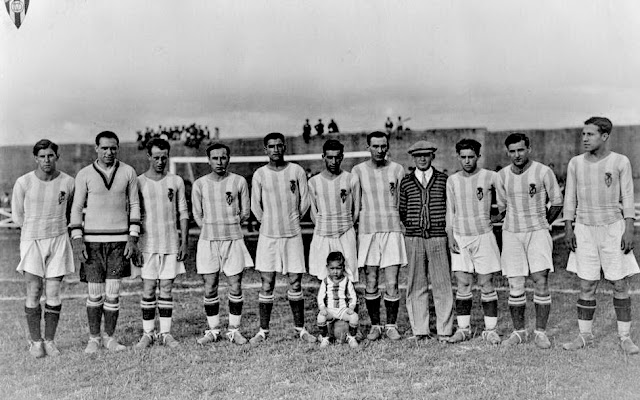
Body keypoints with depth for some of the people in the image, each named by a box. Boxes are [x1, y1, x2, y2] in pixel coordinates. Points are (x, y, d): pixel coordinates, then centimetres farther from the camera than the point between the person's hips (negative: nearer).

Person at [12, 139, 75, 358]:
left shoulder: (68, 182, -3)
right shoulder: (23, 182, -7)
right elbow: (17, 215, 6)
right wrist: (35, 232, 8)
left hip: (58, 240, 1)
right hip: (31, 241, -1)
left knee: (53, 293, 1)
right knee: (34, 293, -1)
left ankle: (49, 340, 13)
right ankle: (35, 341, 11)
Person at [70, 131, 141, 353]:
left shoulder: (128, 172, 3)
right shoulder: (84, 175, 1)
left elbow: (134, 205, 6)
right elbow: (76, 208, 5)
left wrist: (133, 238, -1)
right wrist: (77, 239, -4)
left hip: (119, 240, 0)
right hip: (92, 240, 0)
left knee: (112, 293, 1)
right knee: (95, 294, 3)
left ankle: (109, 338, 16)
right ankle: (93, 338, 18)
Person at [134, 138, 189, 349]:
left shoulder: (176, 181, 6)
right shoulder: (139, 182, 1)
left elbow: (183, 213, 7)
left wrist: (184, 242, 0)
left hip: (171, 243, 1)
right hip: (147, 243, -1)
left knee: (167, 289, 4)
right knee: (148, 290, 1)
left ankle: (166, 333, 11)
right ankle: (148, 333, 10)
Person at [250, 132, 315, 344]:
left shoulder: (296, 171, 1)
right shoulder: (259, 174, 1)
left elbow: (305, 202, 6)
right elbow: (255, 206, 7)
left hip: (293, 234, 0)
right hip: (268, 235, 0)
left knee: (295, 283, 3)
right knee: (267, 285, 1)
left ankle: (300, 329, 14)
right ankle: (263, 331, 9)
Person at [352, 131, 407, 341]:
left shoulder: (397, 170, 4)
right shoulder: (358, 171, 4)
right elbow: (354, 205, 6)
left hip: (393, 230, 0)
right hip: (367, 231, 0)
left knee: (392, 284, -2)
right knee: (371, 283, 4)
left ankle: (391, 326, 12)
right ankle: (375, 326, 17)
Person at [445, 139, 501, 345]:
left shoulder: (490, 177, -3)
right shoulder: (452, 180, 6)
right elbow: (450, 211, 8)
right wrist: (450, 237, 1)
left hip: (484, 235, -2)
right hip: (460, 237, 2)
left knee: (486, 284, 1)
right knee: (463, 285, 2)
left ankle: (490, 330, 8)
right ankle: (463, 329, 11)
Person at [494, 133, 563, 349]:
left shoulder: (543, 172, -6)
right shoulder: (502, 176, 3)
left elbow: (557, 202, 5)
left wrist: (543, 225, 12)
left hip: (538, 232, -2)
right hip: (511, 234, 2)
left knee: (541, 281, -8)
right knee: (515, 287, 0)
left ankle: (540, 332, 3)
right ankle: (518, 331, 13)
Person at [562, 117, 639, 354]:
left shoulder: (620, 162, -2)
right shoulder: (576, 164, 4)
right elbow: (570, 199, 8)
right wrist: (568, 228, 1)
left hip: (613, 229, -2)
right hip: (584, 230, 2)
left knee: (620, 285, 1)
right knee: (586, 286, 3)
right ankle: (585, 335, 11)